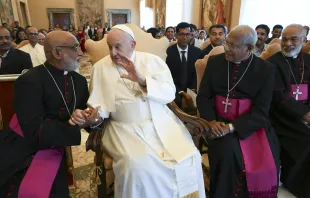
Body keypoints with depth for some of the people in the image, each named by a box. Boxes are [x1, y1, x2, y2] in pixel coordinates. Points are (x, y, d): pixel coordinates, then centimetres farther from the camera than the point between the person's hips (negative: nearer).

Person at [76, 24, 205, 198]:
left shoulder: (153, 61, 3)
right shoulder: (101, 67, 4)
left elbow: (170, 94, -6)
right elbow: (99, 103, 2)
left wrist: (142, 80, -21)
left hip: (161, 122, 2)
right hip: (125, 128, -1)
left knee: (190, 157, -15)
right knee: (137, 165, -27)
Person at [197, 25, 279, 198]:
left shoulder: (266, 69, -2)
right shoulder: (214, 62, 4)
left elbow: (260, 111, -8)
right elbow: (203, 96, 2)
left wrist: (231, 127, -22)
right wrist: (212, 121, -16)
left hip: (250, 124, 0)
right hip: (219, 121, 1)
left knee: (266, 163, -22)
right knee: (227, 151, -28)